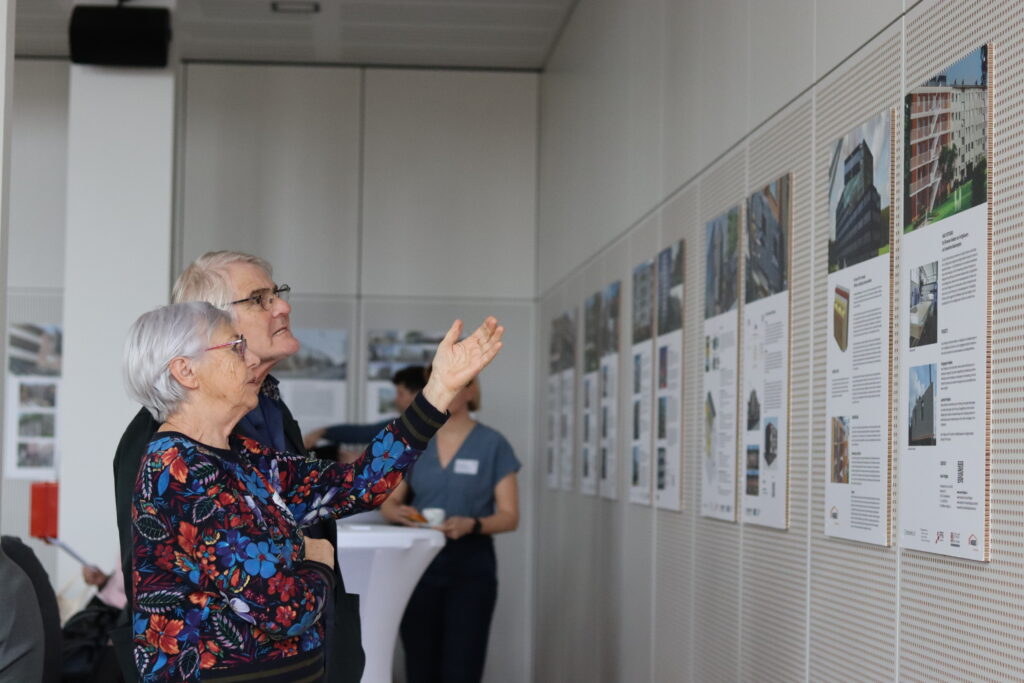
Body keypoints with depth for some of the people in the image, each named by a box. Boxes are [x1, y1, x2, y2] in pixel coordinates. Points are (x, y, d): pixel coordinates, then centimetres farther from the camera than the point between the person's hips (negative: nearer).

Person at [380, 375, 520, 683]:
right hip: (420, 566, 3)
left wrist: (471, 525, -24)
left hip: (470, 569, -3)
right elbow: (389, 502, 12)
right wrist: (398, 512, -12)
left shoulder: (492, 445, -3)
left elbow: (509, 516, -5)